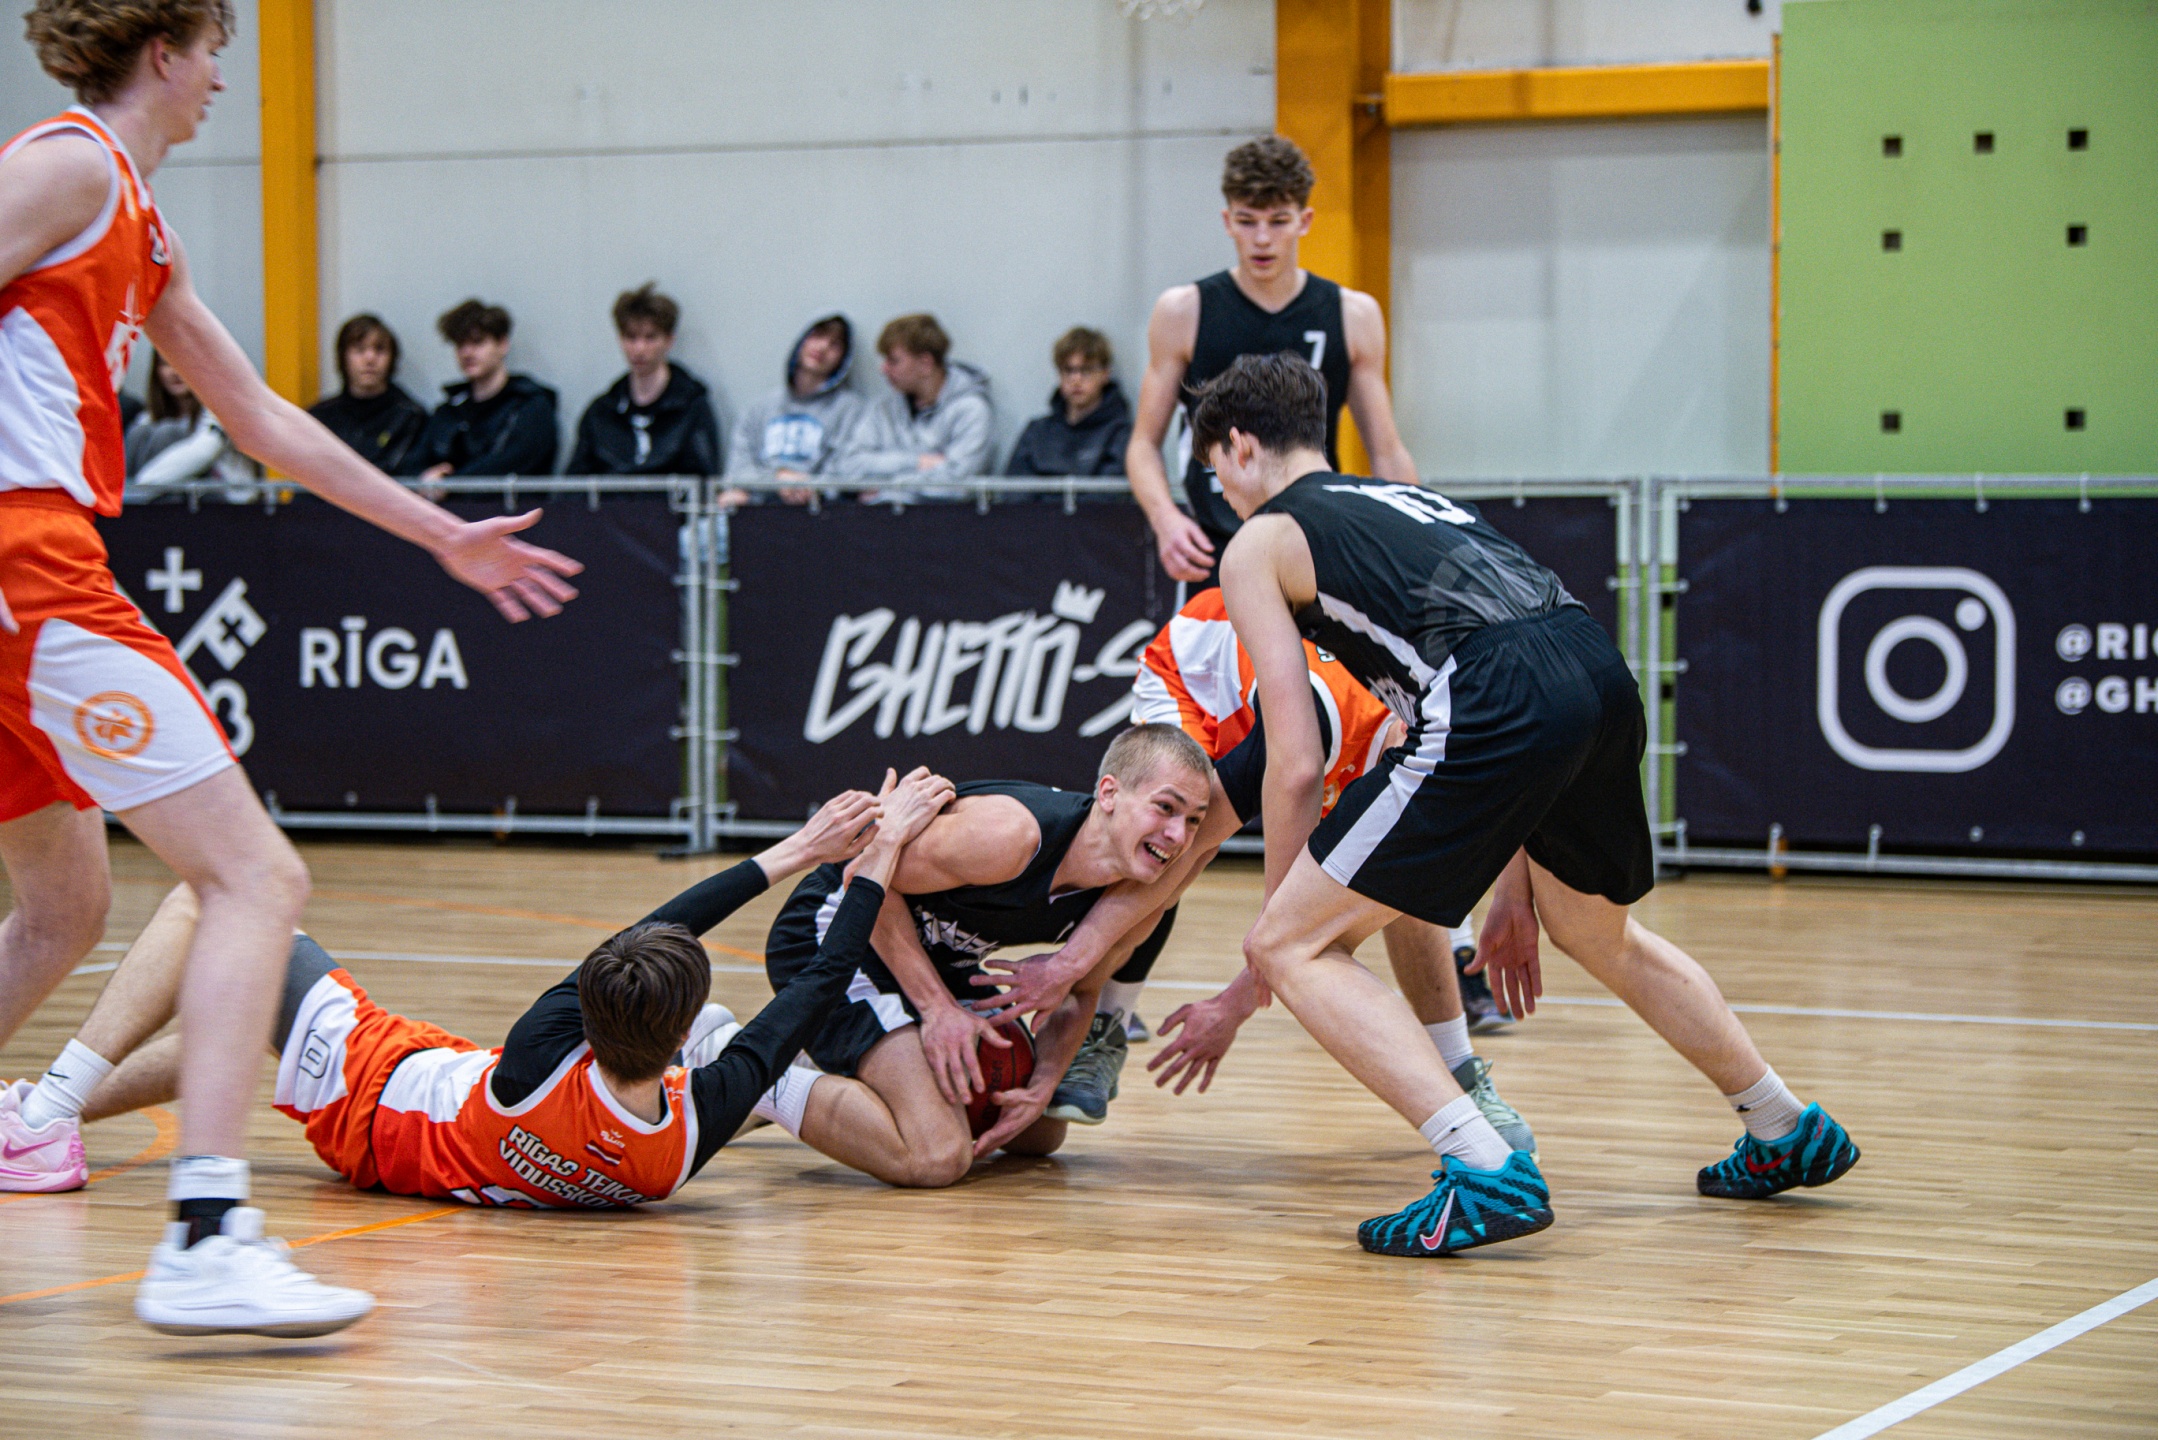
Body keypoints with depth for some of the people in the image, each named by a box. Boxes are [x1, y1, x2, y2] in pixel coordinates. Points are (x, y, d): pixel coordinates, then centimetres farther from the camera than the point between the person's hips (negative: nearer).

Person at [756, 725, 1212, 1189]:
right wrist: (938, 1007, -24)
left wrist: (1043, 1084, -9)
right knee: (937, 1158, -24)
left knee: (1040, 1132, 17)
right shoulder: (1010, 834, -34)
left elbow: (1077, 994, 9)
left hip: (935, 956, 9)